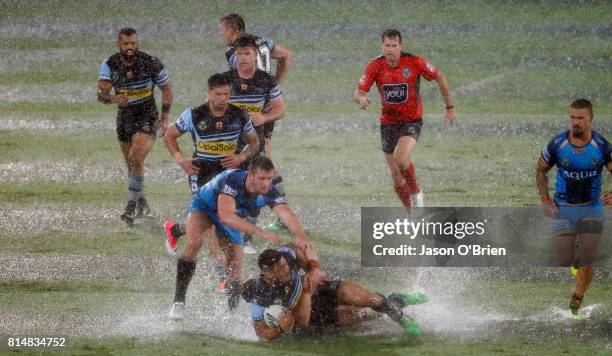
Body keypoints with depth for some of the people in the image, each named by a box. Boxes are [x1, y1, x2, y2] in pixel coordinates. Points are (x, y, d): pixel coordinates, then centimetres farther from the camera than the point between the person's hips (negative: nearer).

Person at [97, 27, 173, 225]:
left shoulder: (151, 63, -13)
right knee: (132, 164, 14)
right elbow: (101, 93, -18)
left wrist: (164, 118, -5)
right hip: (124, 118, 4)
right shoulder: (110, 65, -8)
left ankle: (132, 207, -22)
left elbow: (166, 90, -1)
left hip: (147, 118, -4)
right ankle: (142, 204, 35)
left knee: (135, 159, -23)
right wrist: (112, 98, -41)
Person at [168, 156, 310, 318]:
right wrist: (259, 231, -64)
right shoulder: (232, 180, -41)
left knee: (235, 265, -4)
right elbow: (225, 216, -54)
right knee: (194, 242, -29)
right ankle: (178, 302, -25)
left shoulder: (269, 193, -28)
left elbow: (287, 215, -41)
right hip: (204, 205, -5)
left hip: (233, 217, 5)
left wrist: (301, 237, -63)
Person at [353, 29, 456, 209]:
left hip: (412, 120, -3)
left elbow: (439, 77, -1)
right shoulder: (375, 66, -9)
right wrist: (361, 99, -36)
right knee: (396, 177, 6)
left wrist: (450, 107, 3)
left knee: (401, 159, -29)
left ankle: (416, 193, -4)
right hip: (388, 123, 3)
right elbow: (358, 93, -10)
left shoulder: (414, 62, -15)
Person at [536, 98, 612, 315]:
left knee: (587, 260, -9)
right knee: (565, 260, -5)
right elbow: (541, 170, 6)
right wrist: (545, 199, -5)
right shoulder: (557, 144, -9)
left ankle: (577, 299, 12)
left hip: (592, 208, 0)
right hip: (563, 208, 0)